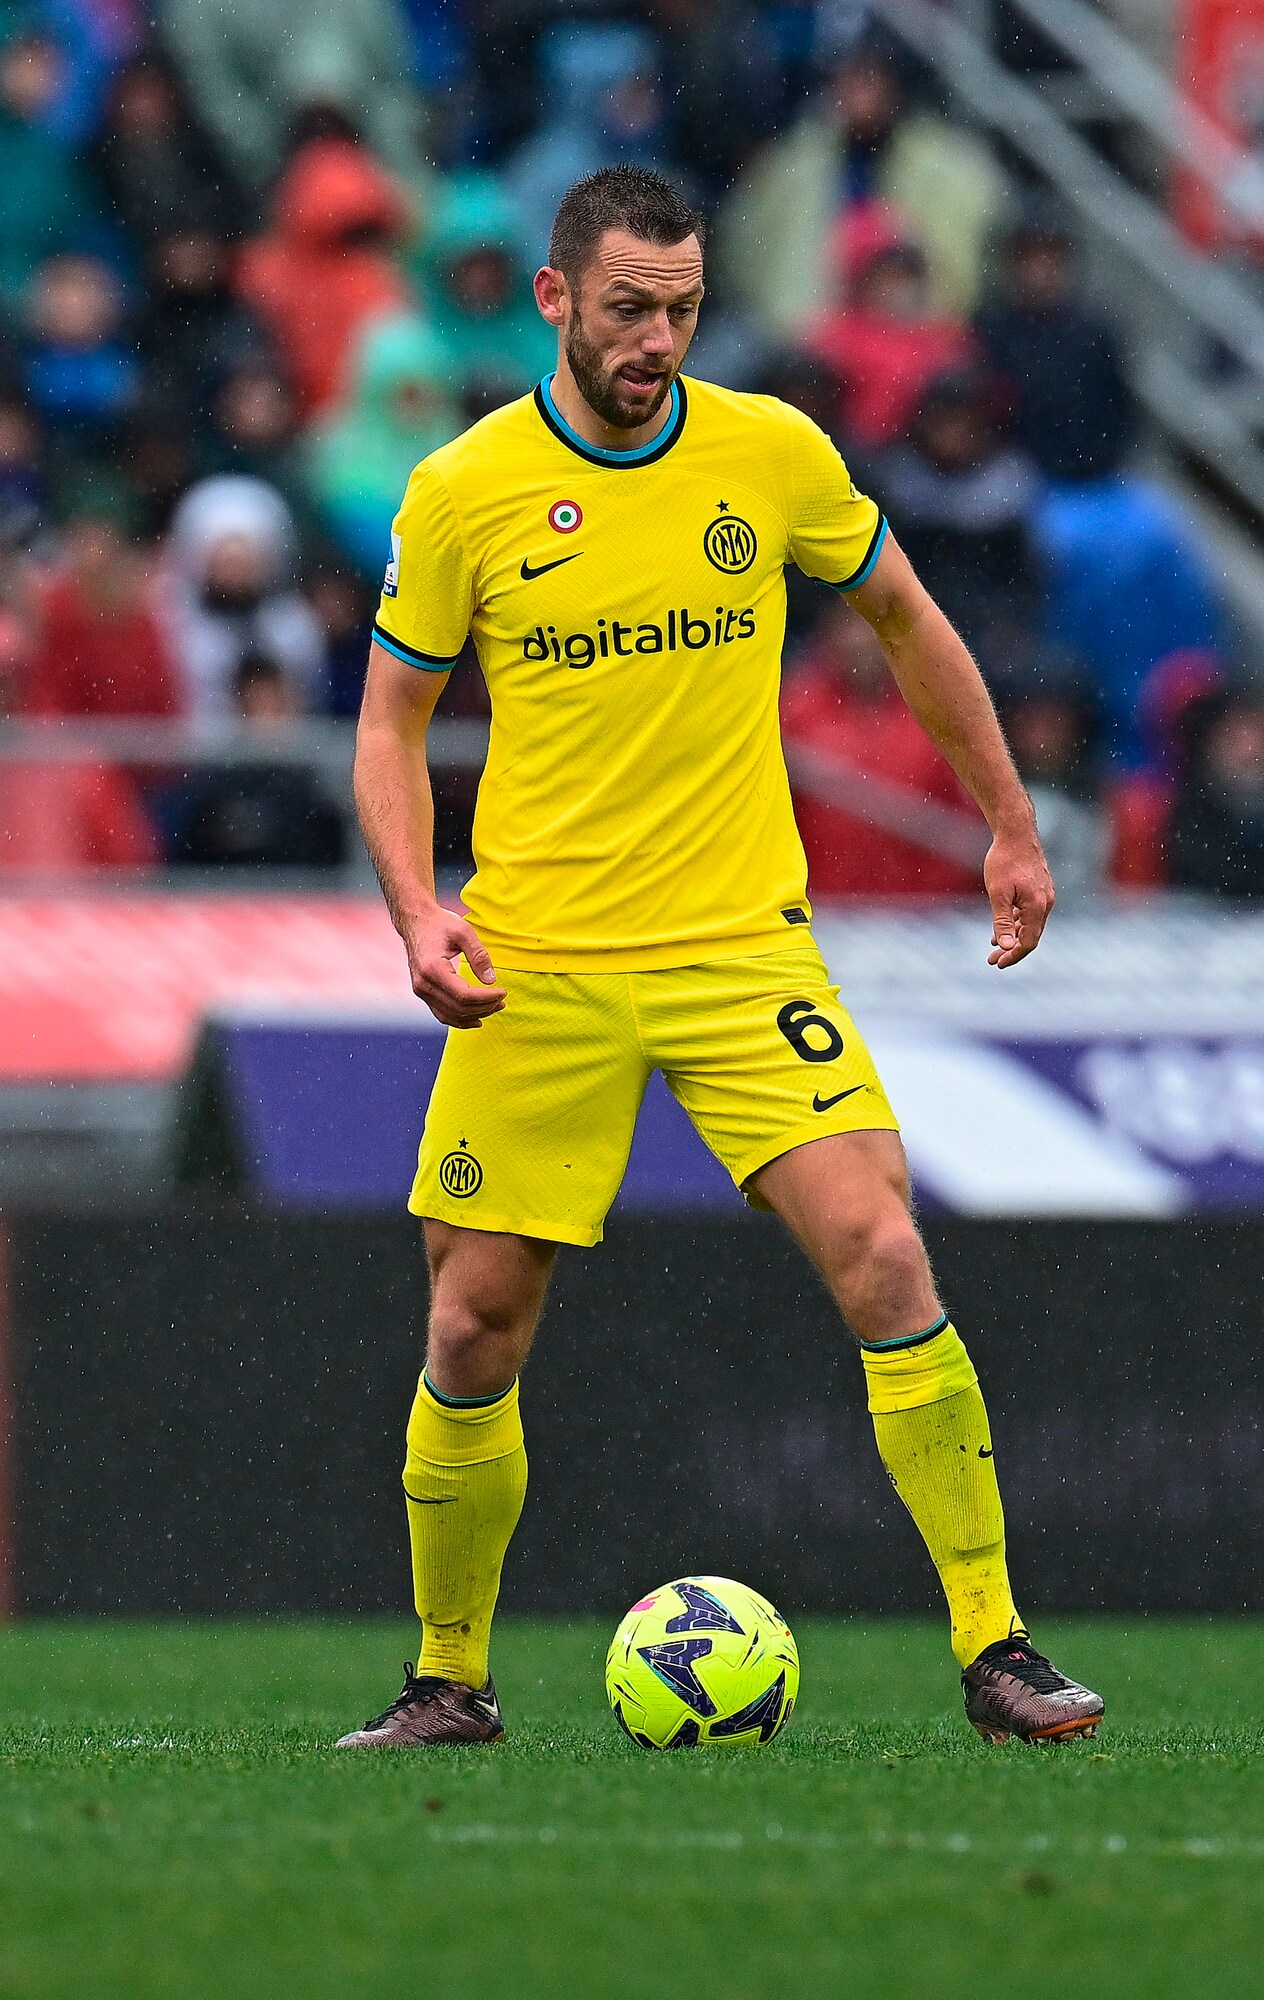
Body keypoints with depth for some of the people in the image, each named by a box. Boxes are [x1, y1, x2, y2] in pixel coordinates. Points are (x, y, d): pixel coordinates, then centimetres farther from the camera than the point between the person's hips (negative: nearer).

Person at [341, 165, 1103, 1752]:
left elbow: (906, 623, 15)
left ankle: (995, 1652, -9)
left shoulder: (773, 455, -1)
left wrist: (1010, 824, 16)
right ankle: (449, 1680, 19)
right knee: (473, 1332, 0)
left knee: (882, 1255, -15)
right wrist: (417, 911, -9)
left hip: (742, 947, 0)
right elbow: (391, 724, 6)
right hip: (535, 967, 0)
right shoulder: (461, 493, -3)